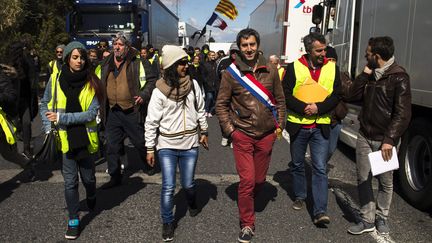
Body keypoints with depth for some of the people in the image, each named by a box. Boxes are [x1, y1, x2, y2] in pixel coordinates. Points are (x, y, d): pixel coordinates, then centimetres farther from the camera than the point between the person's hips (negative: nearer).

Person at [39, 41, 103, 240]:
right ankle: (73, 219, 21)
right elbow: (44, 105, 7)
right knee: (70, 181, 4)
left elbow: (91, 113, -14)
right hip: (65, 139, 0)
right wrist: (49, 129, -3)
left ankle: (91, 198, 49)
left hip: (86, 138, 0)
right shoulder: (55, 79, -4)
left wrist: (61, 117, -18)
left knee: (88, 178, 16)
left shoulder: (92, 83, -8)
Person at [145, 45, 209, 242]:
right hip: (167, 146, -2)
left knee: (188, 184, 12)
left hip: (190, 144, 2)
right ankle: (167, 223, 20)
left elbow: (200, 110, 9)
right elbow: (151, 122, -7)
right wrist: (150, 148, -4)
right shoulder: (160, 91, -13)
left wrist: (203, 132, 15)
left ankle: (192, 204, 46)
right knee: (168, 187, -1)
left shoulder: (193, 84, -4)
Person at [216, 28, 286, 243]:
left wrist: (280, 125, 6)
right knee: (247, 180, -4)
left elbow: (280, 100, 11)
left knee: (259, 179, 14)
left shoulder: (270, 71, 2)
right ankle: (247, 224, 13)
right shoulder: (231, 73, -6)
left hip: (266, 135, 3)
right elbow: (221, 104, -1)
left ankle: (248, 205, 42)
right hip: (242, 135, -3)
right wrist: (229, 130, -6)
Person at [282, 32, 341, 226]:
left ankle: (320, 211, -3)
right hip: (298, 125, 0)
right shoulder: (294, 67, -3)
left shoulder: (332, 68, 2)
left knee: (320, 168, -5)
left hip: (321, 126, 0)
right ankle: (300, 197, 36)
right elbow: (285, 94, -7)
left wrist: (318, 108, -16)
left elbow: (336, 96, 1)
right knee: (297, 165, 15)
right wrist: (304, 108, -19)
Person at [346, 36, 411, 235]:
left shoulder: (398, 77, -13)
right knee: (363, 179, 8)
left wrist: (390, 140, -23)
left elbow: (402, 114, -17)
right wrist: (365, 74, -7)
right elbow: (352, 96, 2)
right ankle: (367, 219, 20)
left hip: (384, 139, -6)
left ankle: (382, 218, 28)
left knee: (385, 181, 10)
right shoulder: (370, 74, 9)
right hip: (364, 136, 6)